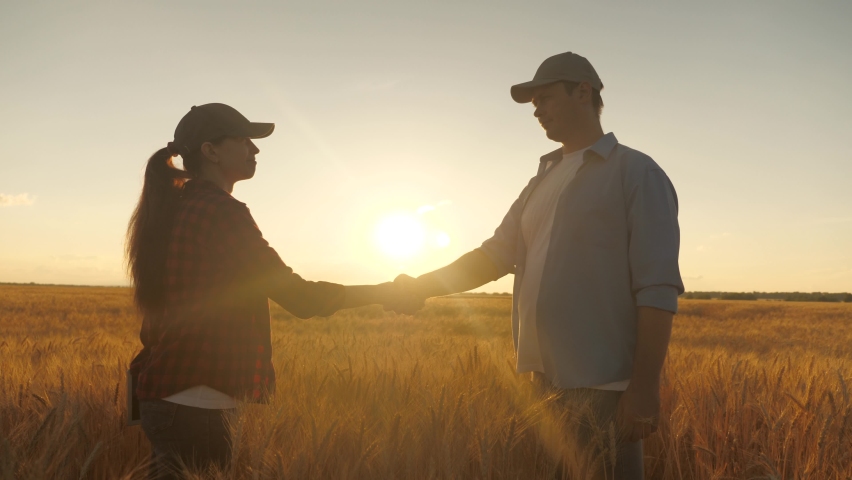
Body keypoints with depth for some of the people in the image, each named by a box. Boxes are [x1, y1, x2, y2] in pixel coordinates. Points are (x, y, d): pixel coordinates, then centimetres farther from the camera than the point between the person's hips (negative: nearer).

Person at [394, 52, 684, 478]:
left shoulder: (636, 172, -4)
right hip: (547, 381, 7)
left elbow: (658, 288, -12)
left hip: (605, 386, -7)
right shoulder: (543, 182, 17)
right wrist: (422, 287, 1)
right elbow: (494, 255, 14)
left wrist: (645, 387, -18)